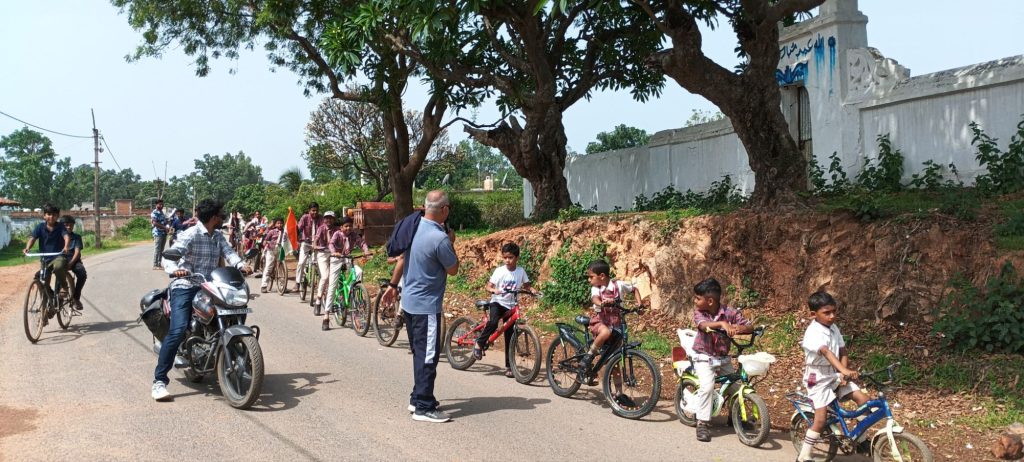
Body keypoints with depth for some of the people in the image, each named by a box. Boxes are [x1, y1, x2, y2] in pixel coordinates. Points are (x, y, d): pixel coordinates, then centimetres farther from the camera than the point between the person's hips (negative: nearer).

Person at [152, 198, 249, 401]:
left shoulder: (218, 237, 15)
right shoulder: (191, 234, -8)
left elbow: (228, 252, 0)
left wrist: (240, 265, -22)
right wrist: (174, 269, -40)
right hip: (186, 287, -7)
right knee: (178, 330, -21)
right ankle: (159, 381, -18)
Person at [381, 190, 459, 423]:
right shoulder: (439, 238, -24)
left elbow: (402, 259, 13)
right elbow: (453, 270, -10)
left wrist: (393, 285, 22)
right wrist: (451, 242, 0)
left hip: (409, 301, 9)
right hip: (426, 306, -9)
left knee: (420, 352, 19)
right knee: (428, 356, -2)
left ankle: (418, 397, 29)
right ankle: (423, 408, 1)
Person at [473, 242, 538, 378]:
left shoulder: (521, 271, -3)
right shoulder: (499, 271, -9)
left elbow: (526, 285, 9)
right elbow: (488, 286, -6)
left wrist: (532, 290, -12)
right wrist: (494, 290, -28)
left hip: (511, 306, 2)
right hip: (497, 302, -2)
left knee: (510, 338, 3)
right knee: (493, 322, -33)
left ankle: (509, 366, 11)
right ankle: (480, 343, -9)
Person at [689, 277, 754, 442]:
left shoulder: (730, 313, -10)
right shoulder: (699, 312, -11)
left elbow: (750, 327, -14)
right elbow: (703, 325, -33)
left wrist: (739, 329, -37)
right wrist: (722, 323, -50)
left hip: (724, 358, 2)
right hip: (704, 357, -2)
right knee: (707, 386, -23)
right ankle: (702, 424, -14)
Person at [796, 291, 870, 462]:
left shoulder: (834, 328, 0)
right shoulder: (813, 332, -23)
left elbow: (843, 352, 3)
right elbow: (826, 352, -39)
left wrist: (844, 373, -14)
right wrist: (844, 370, -52)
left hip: (835, 374, 7)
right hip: (818, 377, -7)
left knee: (863, 399, -5)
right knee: (821, 418, -9)